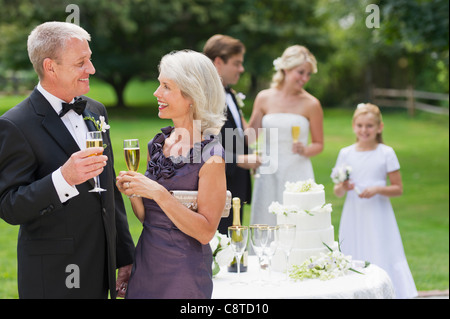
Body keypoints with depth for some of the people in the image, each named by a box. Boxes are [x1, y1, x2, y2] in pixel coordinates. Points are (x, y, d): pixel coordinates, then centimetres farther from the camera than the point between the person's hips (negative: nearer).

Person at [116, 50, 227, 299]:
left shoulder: (210, 155, -14)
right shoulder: (158, 144, 5)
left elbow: (206, 231, -18)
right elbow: (147, 217, 11)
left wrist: (159, 193, -23)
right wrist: (133, 192, -8)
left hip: (184, 274, -6)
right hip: (146, 265, 6)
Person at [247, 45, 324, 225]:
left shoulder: (311, 104, -1)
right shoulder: (264, 98, 3)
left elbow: (318, 144, 7)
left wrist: (304, 150, -13)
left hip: (298, 173, -2)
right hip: (268, 174, 2)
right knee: (265, 225, 3)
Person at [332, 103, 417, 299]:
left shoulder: (386, 153, -1)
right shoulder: (346, 153, 5)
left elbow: (398, 188, 0)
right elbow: (337, 192, 7)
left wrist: (377, 189, -16)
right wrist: (343, 187, -15)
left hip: (378, 216, -2)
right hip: (354, 216, 2)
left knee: (380, 258, -5)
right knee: (354, 261, 3)